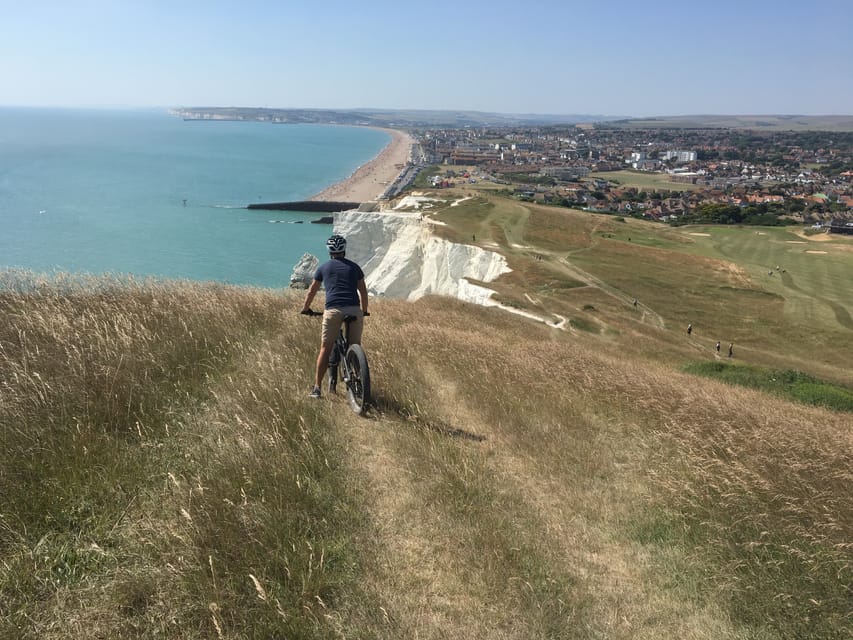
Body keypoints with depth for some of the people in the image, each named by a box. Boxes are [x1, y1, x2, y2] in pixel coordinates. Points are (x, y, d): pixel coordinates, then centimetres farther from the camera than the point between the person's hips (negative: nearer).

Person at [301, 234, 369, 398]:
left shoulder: (323, 267, 15)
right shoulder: (354, 267, 17)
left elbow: (312, 291, 22)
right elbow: (363, 291, 20)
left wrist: (305, 308, 37)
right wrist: (364, 310, 33)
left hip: (333, 310, -1)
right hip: (354, 309, 1)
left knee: (325, 349, 6)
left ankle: (317, 387, 6)